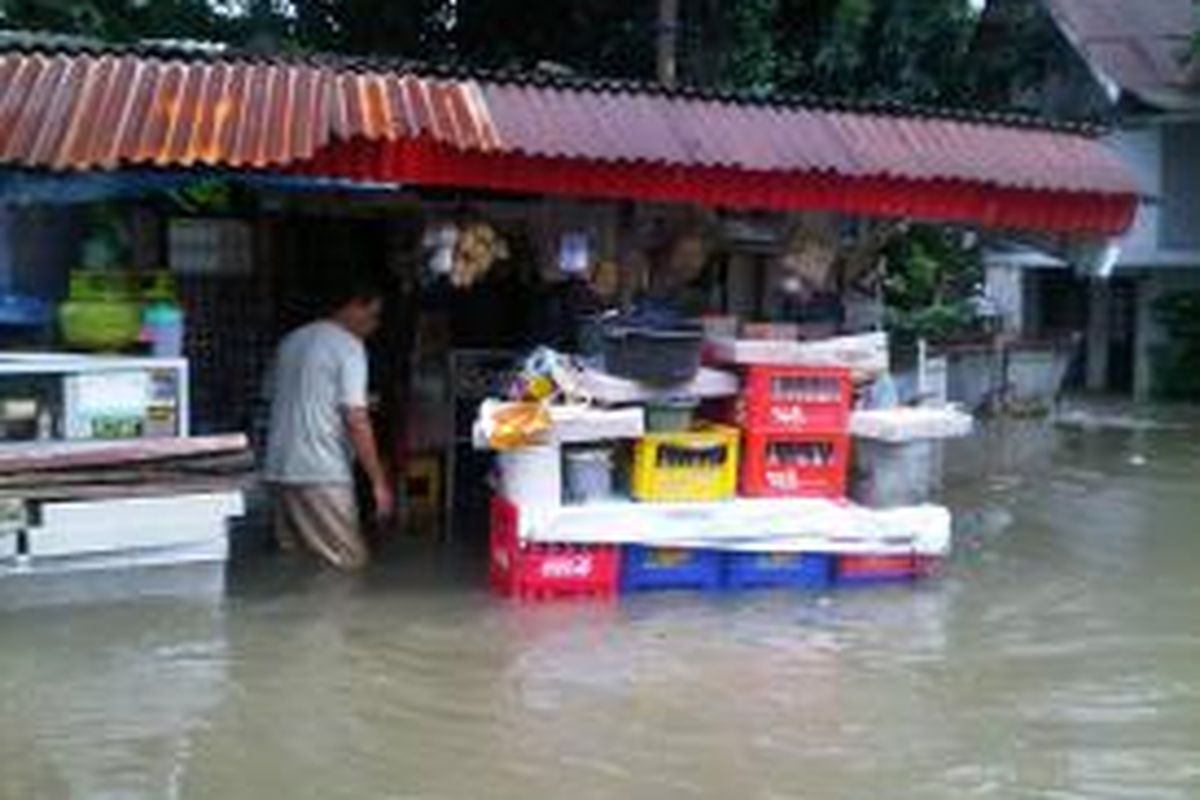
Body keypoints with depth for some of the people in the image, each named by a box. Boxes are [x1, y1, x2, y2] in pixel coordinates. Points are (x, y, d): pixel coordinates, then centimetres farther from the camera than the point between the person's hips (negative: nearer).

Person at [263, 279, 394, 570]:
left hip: (278, 470, 8)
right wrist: (379, 481, -11)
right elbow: (356, 420, -15)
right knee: (351, 562, -5)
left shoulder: (292, 341, 17)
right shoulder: (349, 346, -8)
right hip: (322, 475, -8)